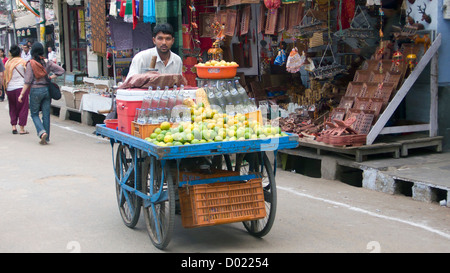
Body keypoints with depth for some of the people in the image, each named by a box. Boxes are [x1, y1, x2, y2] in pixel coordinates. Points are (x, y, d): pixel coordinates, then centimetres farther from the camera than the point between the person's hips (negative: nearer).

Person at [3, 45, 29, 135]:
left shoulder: (7, 63, 6)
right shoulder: (23, 62, -4)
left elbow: (5, 77, 8)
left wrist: (5, 88, 17)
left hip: (9, 88, 4)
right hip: (21, 87, -4)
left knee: (12, 108, 16)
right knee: (23, 108, 2)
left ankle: (14, 126, 10)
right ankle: (22, 129, 1)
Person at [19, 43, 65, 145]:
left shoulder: (30, 64, -8)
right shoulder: (47, 62, 1)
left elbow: (28, 81, -9)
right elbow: (61, 70, -2)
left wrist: (21, 94, -4)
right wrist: (51, 77, 7)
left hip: (36, 90, -3)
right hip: (47, 89, 3)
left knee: (34, 114, 11)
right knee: (46, 115, 8)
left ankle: (42, 132, -11)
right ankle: (46, 138, 10)